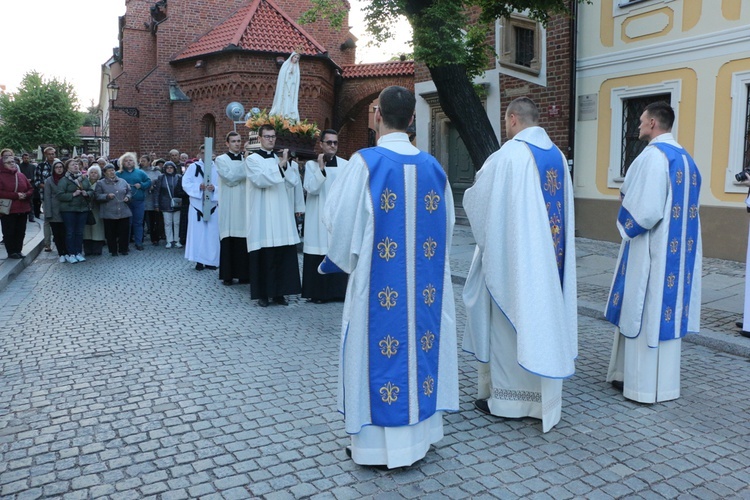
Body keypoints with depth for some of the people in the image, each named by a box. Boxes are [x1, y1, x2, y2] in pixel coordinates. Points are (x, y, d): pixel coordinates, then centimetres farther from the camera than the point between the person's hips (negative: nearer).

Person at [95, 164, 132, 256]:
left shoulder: (123, 181, 12)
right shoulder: (101, 183, 3)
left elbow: (129, 191, 20)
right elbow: (97, 196, -3)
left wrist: (127, 197, -1)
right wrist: (107, 196, -17)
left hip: (124, 212, 2)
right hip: (109, 213, -2)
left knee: (124, 231, 3)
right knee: (111, 233, 3)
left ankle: (123, 249, 16)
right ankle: (113, 251, 14)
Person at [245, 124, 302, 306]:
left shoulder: (280, 158, 15)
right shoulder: (252, 159, 1)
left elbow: (294, 181, 4)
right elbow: (260, 180, -17)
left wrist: (285, 164, -10)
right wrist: (280, 165, -20)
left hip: (282, 214, 4)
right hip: (262, 215, -4)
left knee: (283, 254, 3)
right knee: (263, 255, -2)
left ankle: (279, 292, 12)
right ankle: (262, 294, 8)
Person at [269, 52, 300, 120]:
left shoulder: (296, 68, 15)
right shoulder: (285, 65, 6)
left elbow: (297, 82, 11)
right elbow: (280, 78, 1)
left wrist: (298, 95, 3)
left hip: (292, 91, 3)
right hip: (284, 90, -3)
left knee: (291, 106, -6)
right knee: (283, 105, -9)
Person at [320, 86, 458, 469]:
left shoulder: (365, 163, -12)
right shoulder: (431, 166, 3)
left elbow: (340, 219, -9)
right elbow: (445, 226, 10)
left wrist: (342, 260, 9)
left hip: (379, 280, -5)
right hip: (426, 280, 5)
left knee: (380, 350, 5)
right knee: (419, 341, 14)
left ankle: (377, 443, 16)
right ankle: (419, 433, 27)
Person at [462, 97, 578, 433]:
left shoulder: (507, 154, -14)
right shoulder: (558, 156, 7)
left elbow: (476, 201, -6)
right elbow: (563, 208, 15)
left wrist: (477, 187, 16)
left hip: (511, 254, -6)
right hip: (550, 256, 7)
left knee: (508, 321, 4)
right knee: (543, 317, 13)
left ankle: (502, 396, 15)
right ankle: (542, 397, 22)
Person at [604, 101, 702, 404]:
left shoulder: (653, 155, -15)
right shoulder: (685, 158, 12)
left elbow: (645, 209, -23)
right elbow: (682, 209, 15)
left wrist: (626, 224, -4)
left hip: (651, 250, -9)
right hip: (677, 249, 9)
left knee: (645, 312, 0)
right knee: (665, 311, 14)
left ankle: (644, 385, 8)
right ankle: (663, 380, 24)